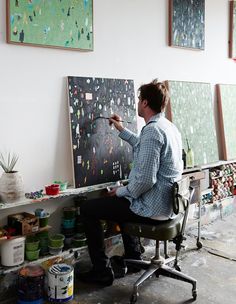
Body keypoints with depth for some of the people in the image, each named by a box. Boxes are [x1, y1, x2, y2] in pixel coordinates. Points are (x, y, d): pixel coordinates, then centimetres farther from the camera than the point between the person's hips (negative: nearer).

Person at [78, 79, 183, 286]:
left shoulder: (152, 130, -23)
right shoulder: (170, 127, 7)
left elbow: (145, 180, -28)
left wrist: (121, 192, -11)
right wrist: (122, 130, 27)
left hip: (151, 208, -10)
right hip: (167, 203, 10)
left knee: (88, 209, 2)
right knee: (123, 201, 36)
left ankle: (102, 271, 8)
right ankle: (133, 258, 39)